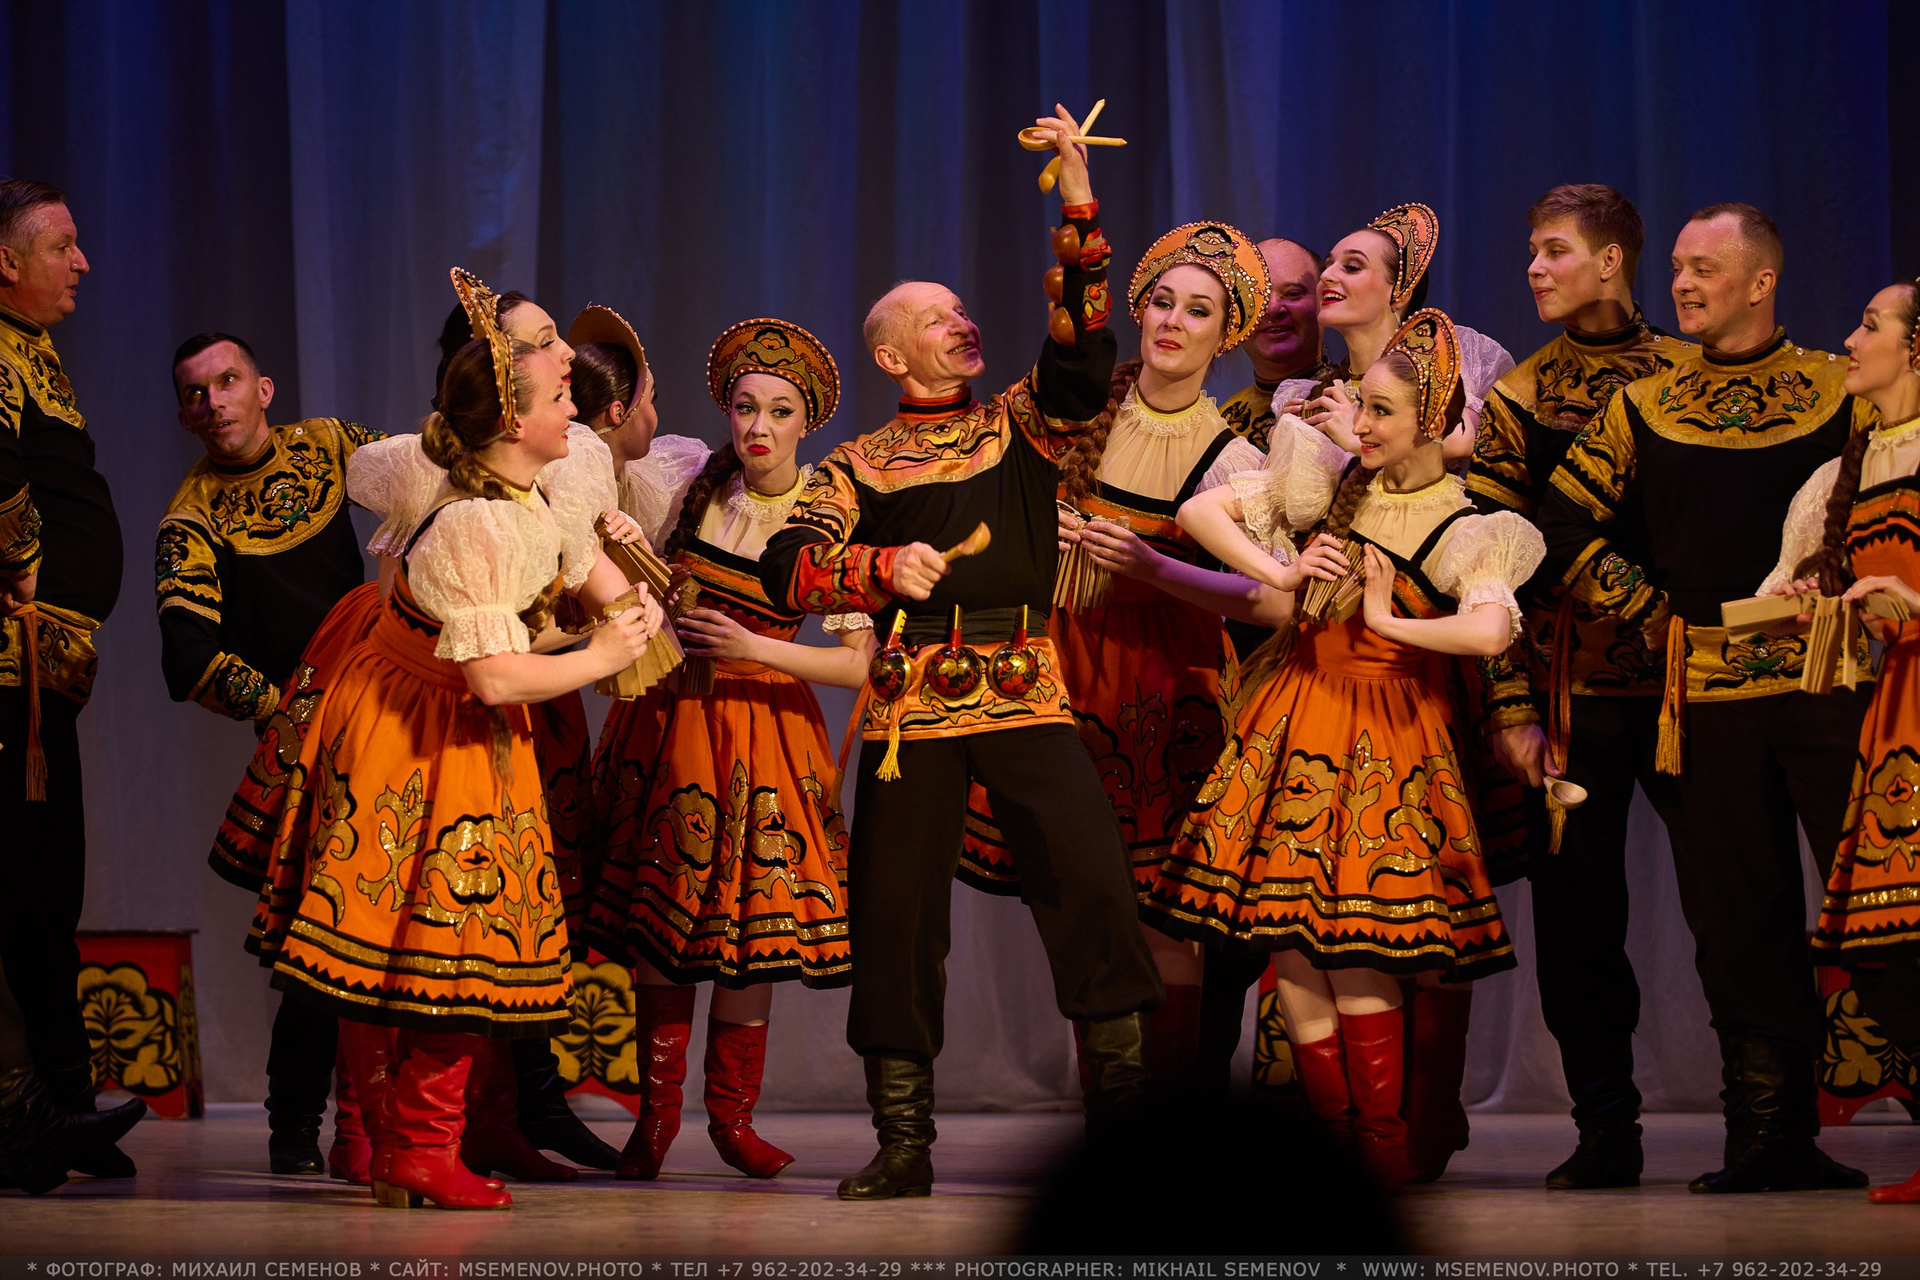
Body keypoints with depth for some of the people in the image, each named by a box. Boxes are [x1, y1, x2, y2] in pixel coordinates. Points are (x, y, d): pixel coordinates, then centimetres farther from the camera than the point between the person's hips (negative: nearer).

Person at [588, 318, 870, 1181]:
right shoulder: (681, 482, -1)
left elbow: (859, 664, -9)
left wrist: (749, 647, -17)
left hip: (762, 725, -1)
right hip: (666, 714, 1)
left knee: (749, 924, -4)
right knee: (661, 927, 0)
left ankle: (732, 1115, 15)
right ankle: (658, 1107, 15)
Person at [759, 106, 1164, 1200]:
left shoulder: (1022, 426, 15)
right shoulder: (861, 466, 13)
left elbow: (1083, 356, -2)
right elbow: (786, 567, 5)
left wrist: (1080, 216, -9)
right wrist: (883, 566, -12)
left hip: (1027, 691, 0)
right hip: (911, 698, 0)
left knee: (1090, 873, -16)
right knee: (896, 912, 1)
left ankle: (1124, 1085, -9)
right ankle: (904, 1143, 10)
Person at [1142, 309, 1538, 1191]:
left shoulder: (1462, 531, -7)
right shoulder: (1329, 480, 5)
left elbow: (1490, 632, -26)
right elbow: (1199, 511, 8)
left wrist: (1386, 620, -15)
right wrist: (1279, 573, -3)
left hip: (1384, 739, -4)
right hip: (1291, 716, 4)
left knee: (1354, 947, -8)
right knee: (1288, 940, 0)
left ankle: (1385, 1152, 2)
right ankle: (1333, 1138, 9)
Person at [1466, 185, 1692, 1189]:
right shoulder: (1519, 399, 8)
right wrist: (1509, 707, -4)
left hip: (1688, 680, -1)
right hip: (1570, 686, 1)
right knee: (1576, 908, 1)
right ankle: (1605, 1132, 11)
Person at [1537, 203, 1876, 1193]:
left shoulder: (1843, 392, 6)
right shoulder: (1642, 407, 11)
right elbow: (1565, 523, 13)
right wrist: (1652, 616, 7)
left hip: (1829, 677, -2)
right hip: (1704, 692, 2)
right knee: (1740, 917, 3)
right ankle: (1770, 1136, 8)